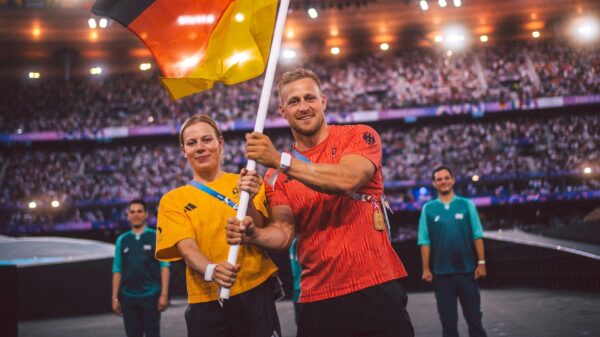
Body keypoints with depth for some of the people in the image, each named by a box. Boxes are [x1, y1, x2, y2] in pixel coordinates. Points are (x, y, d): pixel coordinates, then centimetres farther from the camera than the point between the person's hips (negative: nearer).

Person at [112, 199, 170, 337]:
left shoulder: (156, 237, 1)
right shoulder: (122, 240, 10)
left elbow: (164, 267, -3)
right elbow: (117, 270, 9)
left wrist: (164, 294, -11)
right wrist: (115, 297, 4)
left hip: (151, 295, -3)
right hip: (128, 297, 3)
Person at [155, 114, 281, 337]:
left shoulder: (248, 183, 6)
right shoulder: (172, 201, 7)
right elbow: (187, 248, -6)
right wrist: (211, 270, -26)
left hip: (256, 295, -1)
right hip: (206, 303, 1)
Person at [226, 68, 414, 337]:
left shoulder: (359, 136, 1)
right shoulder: (277, 175, 11)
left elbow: (347, 180, -19)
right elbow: (284, 232, 0)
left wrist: (281, 160, -21)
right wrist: (253, 235, -21)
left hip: (376, 288, -3)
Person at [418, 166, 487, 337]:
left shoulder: (467, 204, 4)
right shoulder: (428, 208, 4)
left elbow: (477, 236, 2)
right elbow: (425, 241, 2)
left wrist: (481, 262, -4)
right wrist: (426, 269, -3)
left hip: (467, 269, 0)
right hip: (441, 272, 0)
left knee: (474, 315, 6)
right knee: (447, 318, 7)